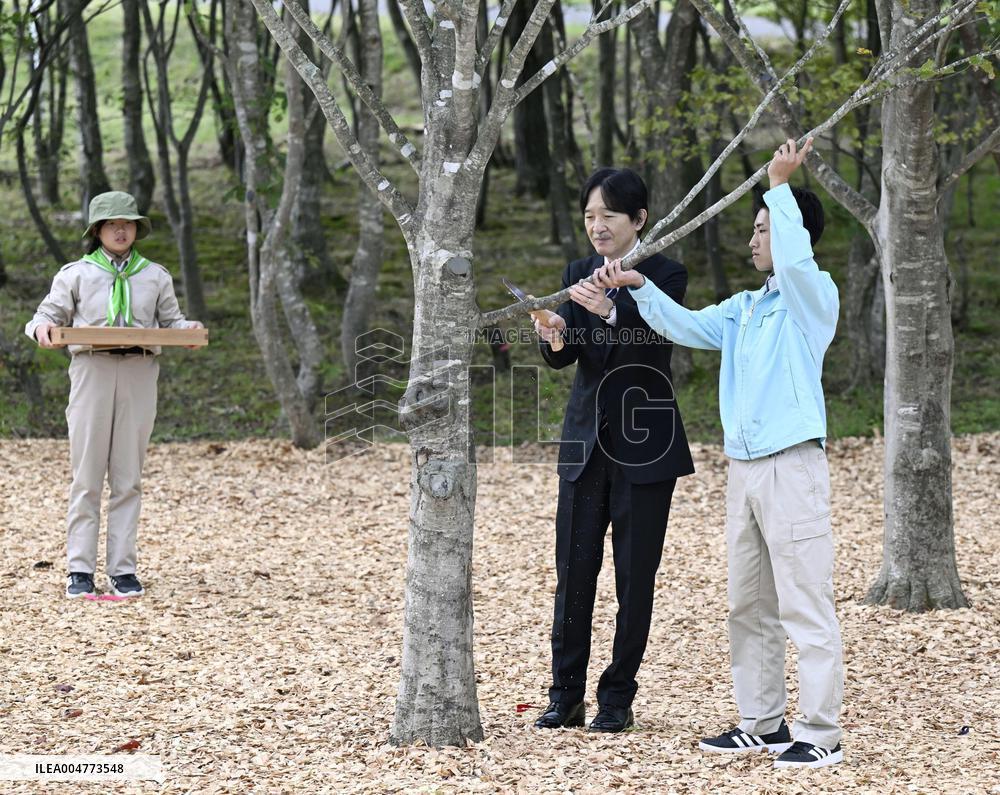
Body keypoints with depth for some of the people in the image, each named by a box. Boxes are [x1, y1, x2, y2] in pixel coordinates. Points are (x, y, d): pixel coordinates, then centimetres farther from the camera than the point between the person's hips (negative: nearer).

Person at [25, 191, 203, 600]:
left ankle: (122, 569, 6)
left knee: (128, 477, 3)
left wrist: (189, 329, -6)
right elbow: (47, 316, 9)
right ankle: (80, 570, 0)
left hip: (139, 372, 2)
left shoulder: (155, 276, 14)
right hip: (92, 370, -2)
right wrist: (42, 328, -15)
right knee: (87, 477, -3)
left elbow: (171, 321, 17)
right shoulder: (76, 274, 9)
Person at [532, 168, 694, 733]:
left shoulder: (665, 275, -5)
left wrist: (611, 311, -44)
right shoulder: (578, 274, 9)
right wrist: (554, 339, -24)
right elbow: (566, 358, 0)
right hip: (586, 441, 4)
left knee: (635, 575, 1)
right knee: (574, 569, 3)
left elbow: (653, 331, -24)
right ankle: (566, 696, 10)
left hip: (645, 445, -4)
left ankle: (619, 697, 9)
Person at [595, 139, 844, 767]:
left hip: (793, 467, -8)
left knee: (806, 607, -8)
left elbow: (796, 262, -24)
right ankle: (762, 723, 20)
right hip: (744, 471, 8)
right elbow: (686, 327, 15)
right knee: (750, 607, 12)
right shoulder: (744, 309, 19)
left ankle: (821, 733, -5)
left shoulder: (814, 297, -4)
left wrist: (781, 184, -22)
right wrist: (639, 287, 3)